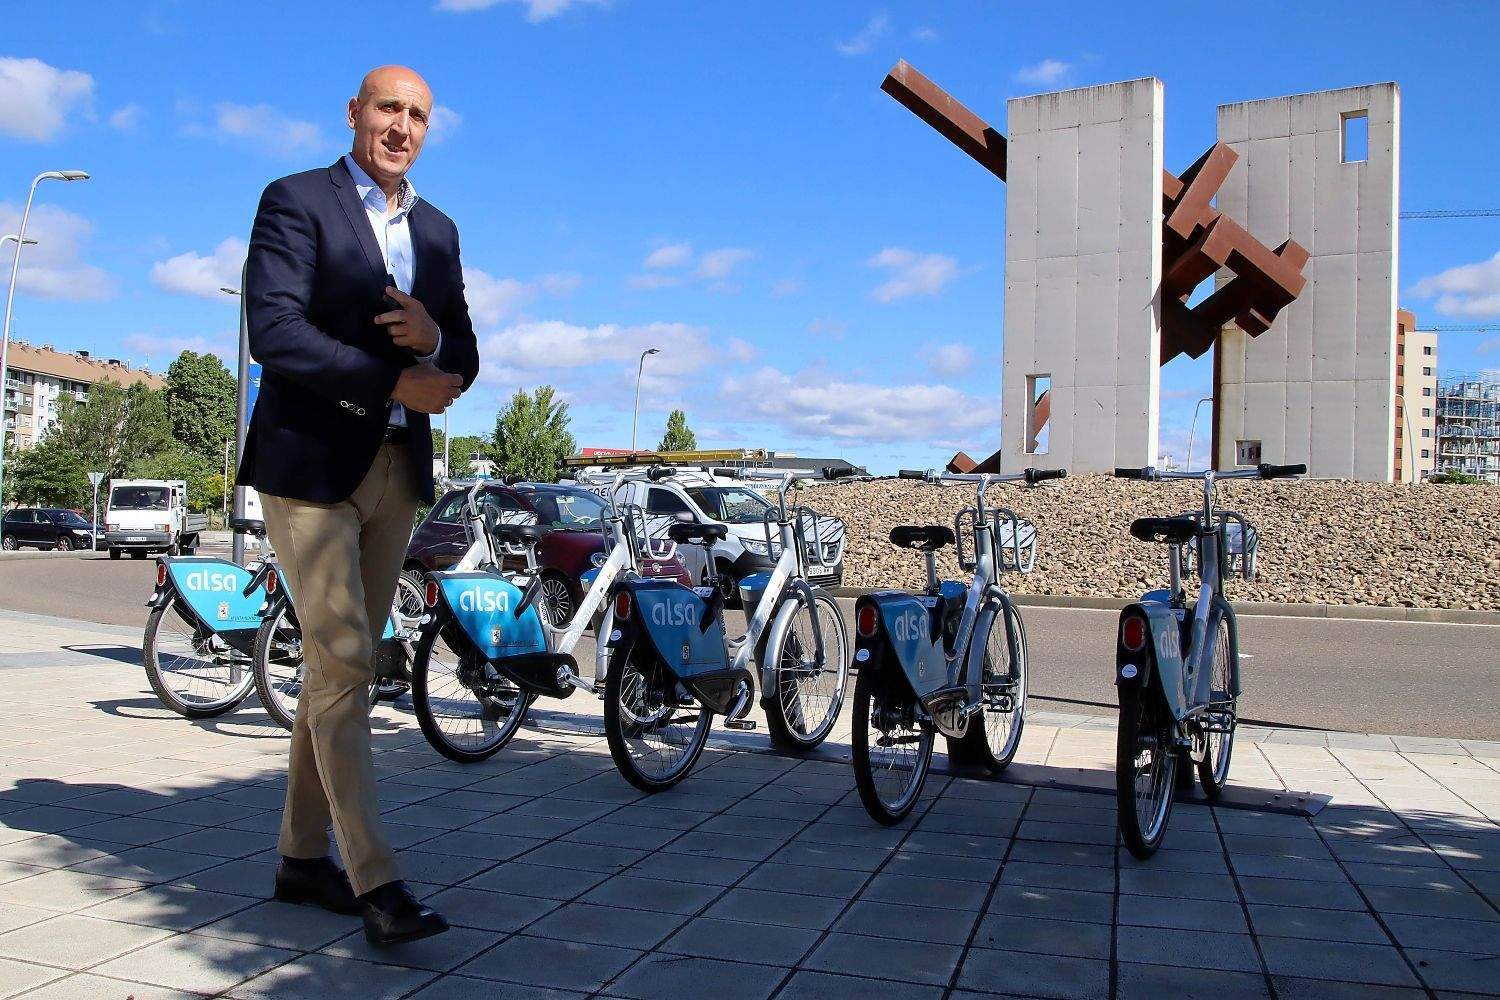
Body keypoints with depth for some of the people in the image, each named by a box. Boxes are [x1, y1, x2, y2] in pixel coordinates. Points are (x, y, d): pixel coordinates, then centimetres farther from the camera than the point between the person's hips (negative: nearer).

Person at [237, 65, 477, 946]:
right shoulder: (296, 202, 0)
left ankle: (304, 856, 20)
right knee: (343, 667, -9)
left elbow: (464, 362, 14)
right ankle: (376, 881, -6)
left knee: (343, 666, 9)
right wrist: (391, 383, -17)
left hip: (398, 470, 6)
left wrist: (436, 339, -9)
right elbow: (274, 330, -14)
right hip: (311, 465, -6)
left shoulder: (438, 230, 17)